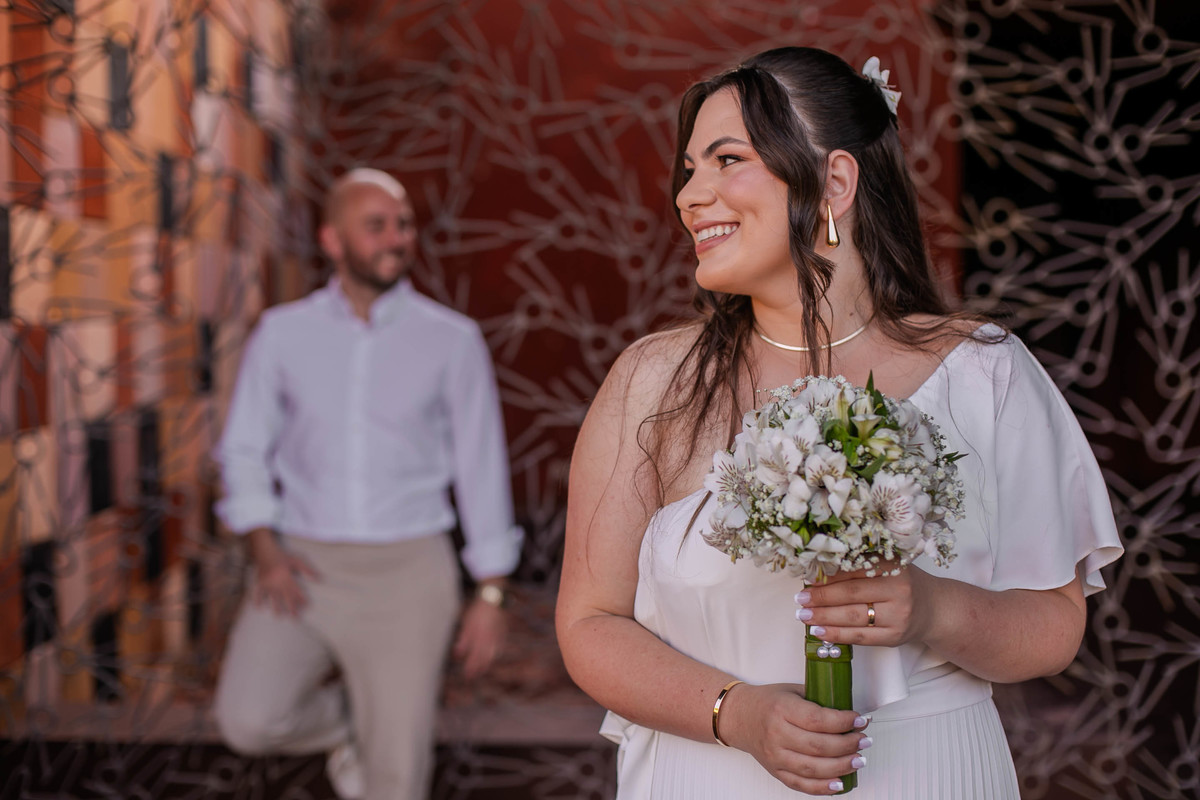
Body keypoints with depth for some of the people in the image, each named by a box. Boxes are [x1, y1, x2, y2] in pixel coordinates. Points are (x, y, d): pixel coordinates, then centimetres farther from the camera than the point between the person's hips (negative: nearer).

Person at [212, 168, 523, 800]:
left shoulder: (453, 341, -3)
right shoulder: (282, 333, 2)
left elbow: (483, 468, -1)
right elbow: (244, 450, 6)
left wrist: (491, 595, -3)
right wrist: (264, 550, -10)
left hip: (407, 569, -1)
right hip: (305, 567, 1)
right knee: (249, 720, -18)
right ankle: (342, 718, 17)